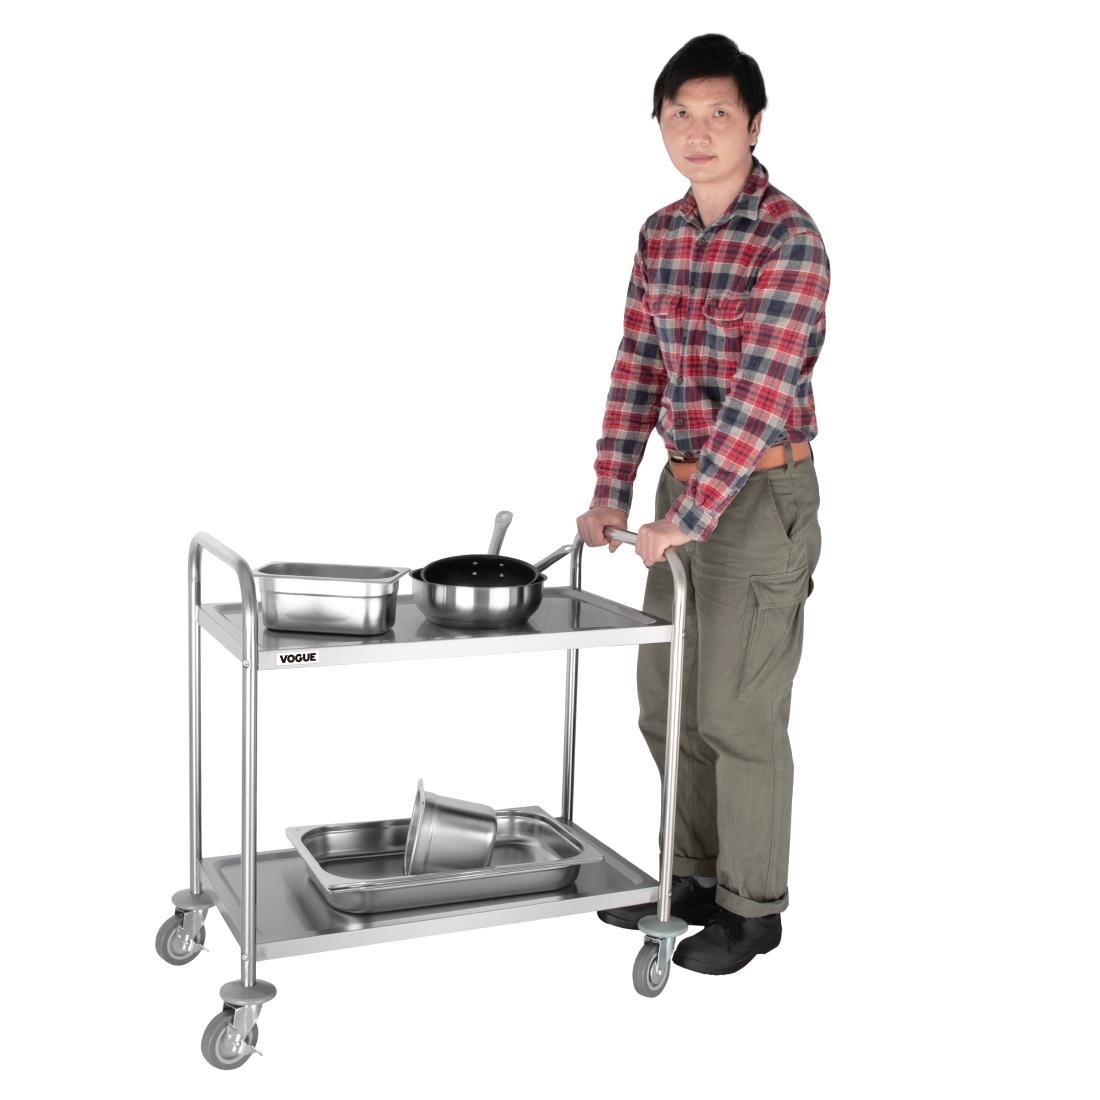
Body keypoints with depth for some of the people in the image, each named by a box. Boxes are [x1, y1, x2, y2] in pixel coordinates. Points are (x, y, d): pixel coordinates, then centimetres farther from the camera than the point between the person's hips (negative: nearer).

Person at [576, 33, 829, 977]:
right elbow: (639, 367, 9)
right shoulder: (660, 236, 7)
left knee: (737, 711, -1)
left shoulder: (789, 239, -16)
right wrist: (611, 493, 1)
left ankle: (752, 907, 17)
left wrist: (689, 516, -27)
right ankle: (694, 876, 32)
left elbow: (762, 391, -24)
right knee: (665, 698, 14)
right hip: (686, 488, 7)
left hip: (761, 494, -7)